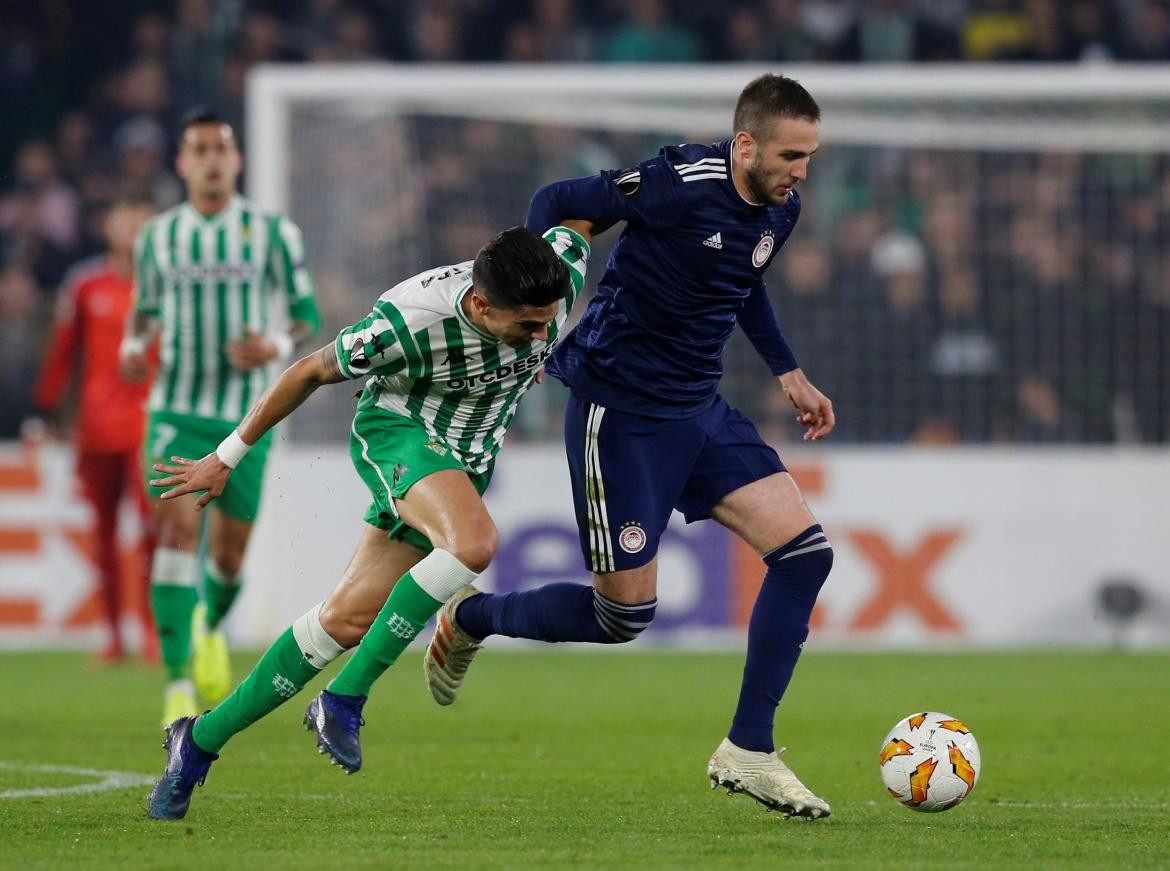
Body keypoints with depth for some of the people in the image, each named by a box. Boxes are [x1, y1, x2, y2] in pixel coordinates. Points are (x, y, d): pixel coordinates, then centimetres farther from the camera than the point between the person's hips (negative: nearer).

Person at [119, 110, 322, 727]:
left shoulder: (272, 232, -1)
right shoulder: (159, 235, 4)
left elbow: (306, 312, 5)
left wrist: (278, 345, -17)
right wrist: (132, 346, -4)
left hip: (245, 417, 0)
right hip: (175, 413, 0)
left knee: (229, 556, 8)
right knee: (177, 528, -21)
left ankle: (210, 628, 45)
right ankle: (178, 683, -25)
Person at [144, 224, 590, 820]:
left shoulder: (563, 274, -20)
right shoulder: (408, 324, -31)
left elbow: (572, 230, 7)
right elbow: (313, 372, -14)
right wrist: (228, 457, -3)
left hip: (465, 464, 6)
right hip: (397, 431, -6)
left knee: (348, 620, 0)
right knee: (474, 543, -35)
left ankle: (201, 741, 12)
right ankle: (344, 701, -22)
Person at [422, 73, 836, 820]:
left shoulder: (781, 209, 3)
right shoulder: (680, 185, -22)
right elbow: (556, 204, -12)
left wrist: (790, 375, 21)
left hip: (701, 410, 8)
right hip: (619, 411, -8)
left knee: (805, 552, -7)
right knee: (625, 613, -4)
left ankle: (748, 752, 1)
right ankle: (473, 619, 25)